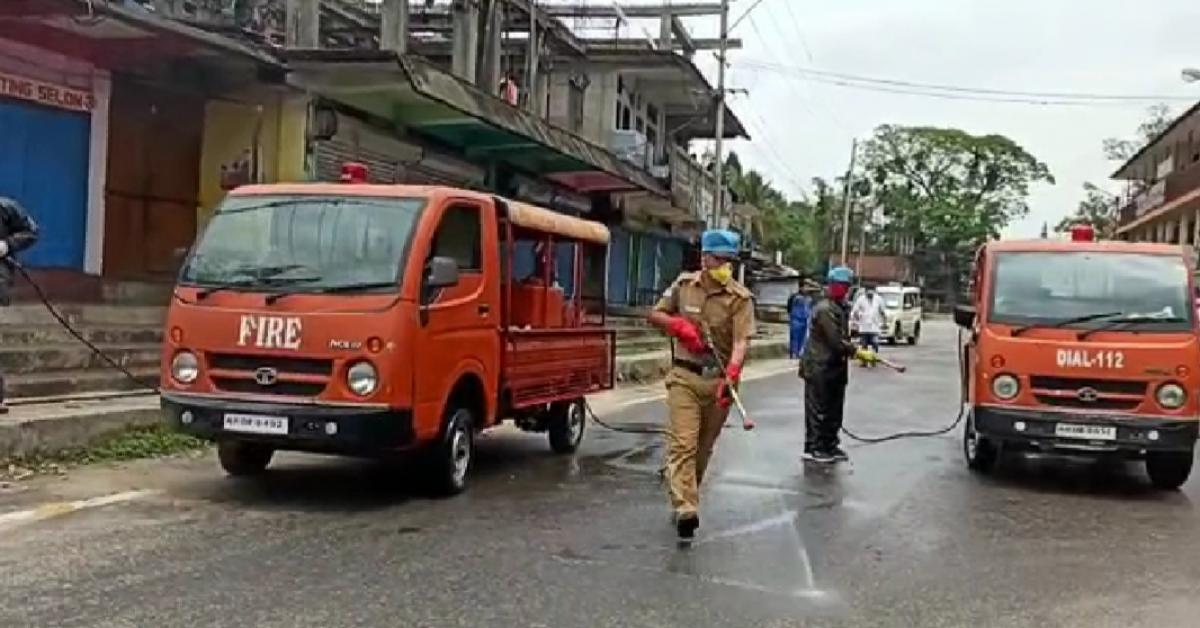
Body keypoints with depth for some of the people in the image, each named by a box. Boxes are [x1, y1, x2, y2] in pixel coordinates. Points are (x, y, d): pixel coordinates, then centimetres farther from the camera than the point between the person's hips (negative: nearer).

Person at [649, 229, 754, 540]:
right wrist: (679, 326, -7)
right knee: (682, 443, -13)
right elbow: (656, 315, 14)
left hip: (719, 380, 0)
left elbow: (741, 340, -17)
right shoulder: (683, 284, 3)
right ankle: (685, 509, -22)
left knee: (704, 448, 12)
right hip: (684, 376, 0)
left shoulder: (740, 297, -6)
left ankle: (684, 500, 31)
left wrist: (731, 375, -33)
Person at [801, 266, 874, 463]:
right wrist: (858, 352, -22)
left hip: (834, 368, 10)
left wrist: (856, 352, 7)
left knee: (834, 410, 14)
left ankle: (830, 445, 23)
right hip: (819, 368, -10)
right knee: (818, 410, -3)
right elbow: (836, 341, -24)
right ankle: (813, 448, 4)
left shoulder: (839, 308, 14)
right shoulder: (825, 309, -19)